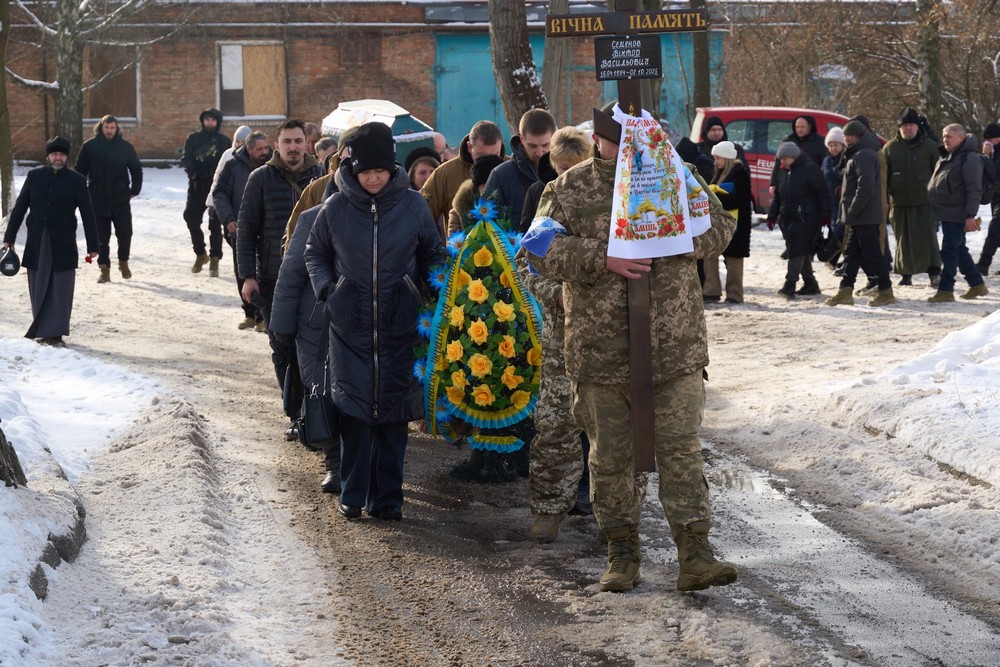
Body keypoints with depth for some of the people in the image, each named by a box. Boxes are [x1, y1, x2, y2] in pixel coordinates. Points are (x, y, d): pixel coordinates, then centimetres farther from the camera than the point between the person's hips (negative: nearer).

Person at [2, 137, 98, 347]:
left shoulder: (77, 181, 0)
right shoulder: (34, 176, 6)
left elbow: (88, 214, 2)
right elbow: (19, 208, 11)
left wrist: (92, 246, 0)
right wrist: (9, 238, 8)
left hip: (63, 244, -2)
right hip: (36, 243, 2)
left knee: (60, 291, -5)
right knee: (39, 289, 6)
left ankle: (54, 333, -2)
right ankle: (44, 330, 17)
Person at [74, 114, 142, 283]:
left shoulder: (125, 147, 1)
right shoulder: (89, 146, -1)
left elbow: (136, 169, 11)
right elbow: (80, 171, 4)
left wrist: (135, 189, 4)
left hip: (121, 199, 0)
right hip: (98, 200, 0)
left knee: (125, 232, -2)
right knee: (101, 237, 3)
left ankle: (123, 262, 22)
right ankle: (105, 269, 12)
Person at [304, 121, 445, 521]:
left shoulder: (413, 206, -1)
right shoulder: (336, 208, -1)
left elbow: (434, 256, 13)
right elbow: (314, 253, 14)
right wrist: (326, 289, 1)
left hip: (399, 324, 0)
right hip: (350, 327, 0)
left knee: (393, 411, 3)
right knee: (354, 409, -2)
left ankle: (387, 497, 12)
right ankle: (352, 495, 8)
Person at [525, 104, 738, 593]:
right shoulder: (570, 190, 1)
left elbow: (720, 228, 7)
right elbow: (543, 253, -8)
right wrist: (603, 257, -21)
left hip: (675, 349, 0)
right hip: (601, 351, 0)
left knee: (681, 448, -4)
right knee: (611, 456, 8)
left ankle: (695, 555, -2)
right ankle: (622, 553, 21)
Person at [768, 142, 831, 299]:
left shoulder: (809, 168, -8)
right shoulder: (784, 171, 16)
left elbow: (823, 193, -8)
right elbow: (777, 196, 23)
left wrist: (825, 214, -10)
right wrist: (772, 215, 15)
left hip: (805, 219, -8)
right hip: (787, 219, 8)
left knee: (797, 251, -14)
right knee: (802, 252, 11)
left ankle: (790, 285, -19)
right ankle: (810, 284, 19)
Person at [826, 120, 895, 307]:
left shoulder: (863, 155, -16)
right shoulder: (860, 153, 18)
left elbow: (865, 187, -24)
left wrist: (852, 211, -20)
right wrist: (849, 213, 18)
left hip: (864, 216, -11)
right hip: (860, 216, 11)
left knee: (872, 253, -6)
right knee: (851, 253, 12)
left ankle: (885, 291, -2)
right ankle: (845, 291, 15)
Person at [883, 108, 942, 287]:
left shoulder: (929, 146, 3)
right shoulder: (890, 148, 7)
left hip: (925, 201, -2)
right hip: (900, 202, 2)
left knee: (927, 237, -7)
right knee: (903, 239, 7)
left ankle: (934, 272, -6)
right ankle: (905, 273, 15)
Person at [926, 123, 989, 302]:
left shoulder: (968, 159, -14)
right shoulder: (945, 158, 16)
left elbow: (974, 190, -18)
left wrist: (970, 215, -23)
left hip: (957, 215, -10)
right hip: (946, 214, 10)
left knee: (949, 251, -9)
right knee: (960, 250, 15)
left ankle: (945, 290, -7)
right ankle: (977, 285, 24)